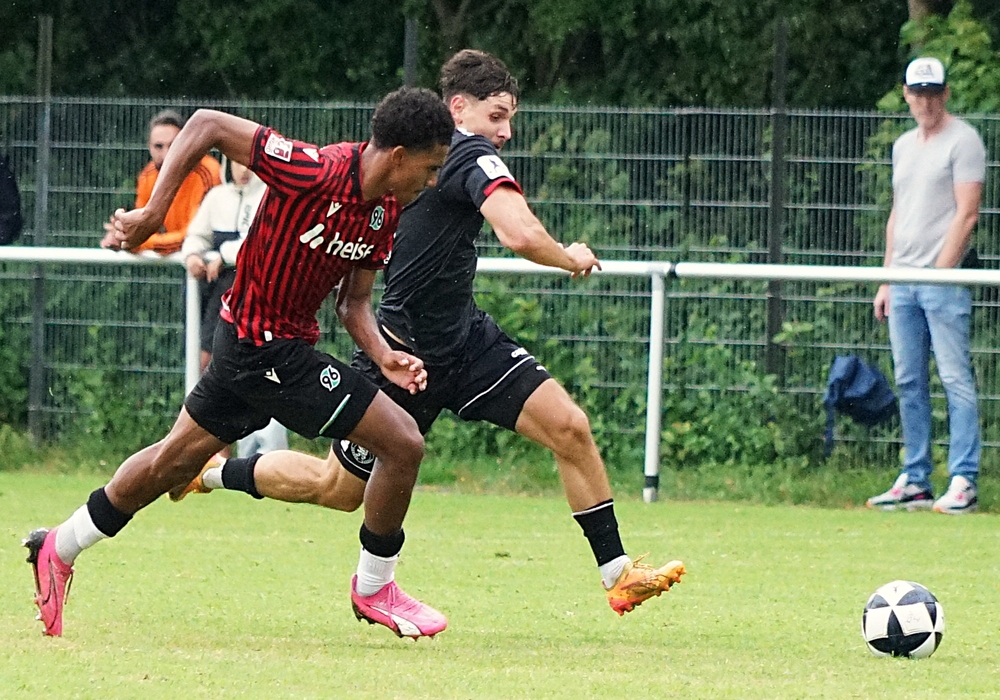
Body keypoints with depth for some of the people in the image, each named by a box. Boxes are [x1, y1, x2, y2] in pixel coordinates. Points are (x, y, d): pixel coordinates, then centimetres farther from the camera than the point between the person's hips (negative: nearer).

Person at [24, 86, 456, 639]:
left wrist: (384, 356, -11)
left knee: (176, 458, 24)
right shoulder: (315, 173, -26)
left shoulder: (386, 212, 0)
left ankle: (58, 550, 38)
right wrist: (153, 212, -21)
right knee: (403, 443, -9)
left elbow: (353, 302, 8)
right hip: (268, 351, -9)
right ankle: (374, 588, 9)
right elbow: (206, 125, -21)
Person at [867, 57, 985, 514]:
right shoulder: (904, 146, 19)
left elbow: (966, 215, -10)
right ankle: (914, 481, 11)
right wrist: (887, 279, 15)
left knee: (956, 379, -9)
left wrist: (941, 271, -16)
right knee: (909, 384, 7)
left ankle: (963, 483, -11)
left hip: (944, 280, -7)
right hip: (903, 282, 8)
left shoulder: (962, 141, -4)